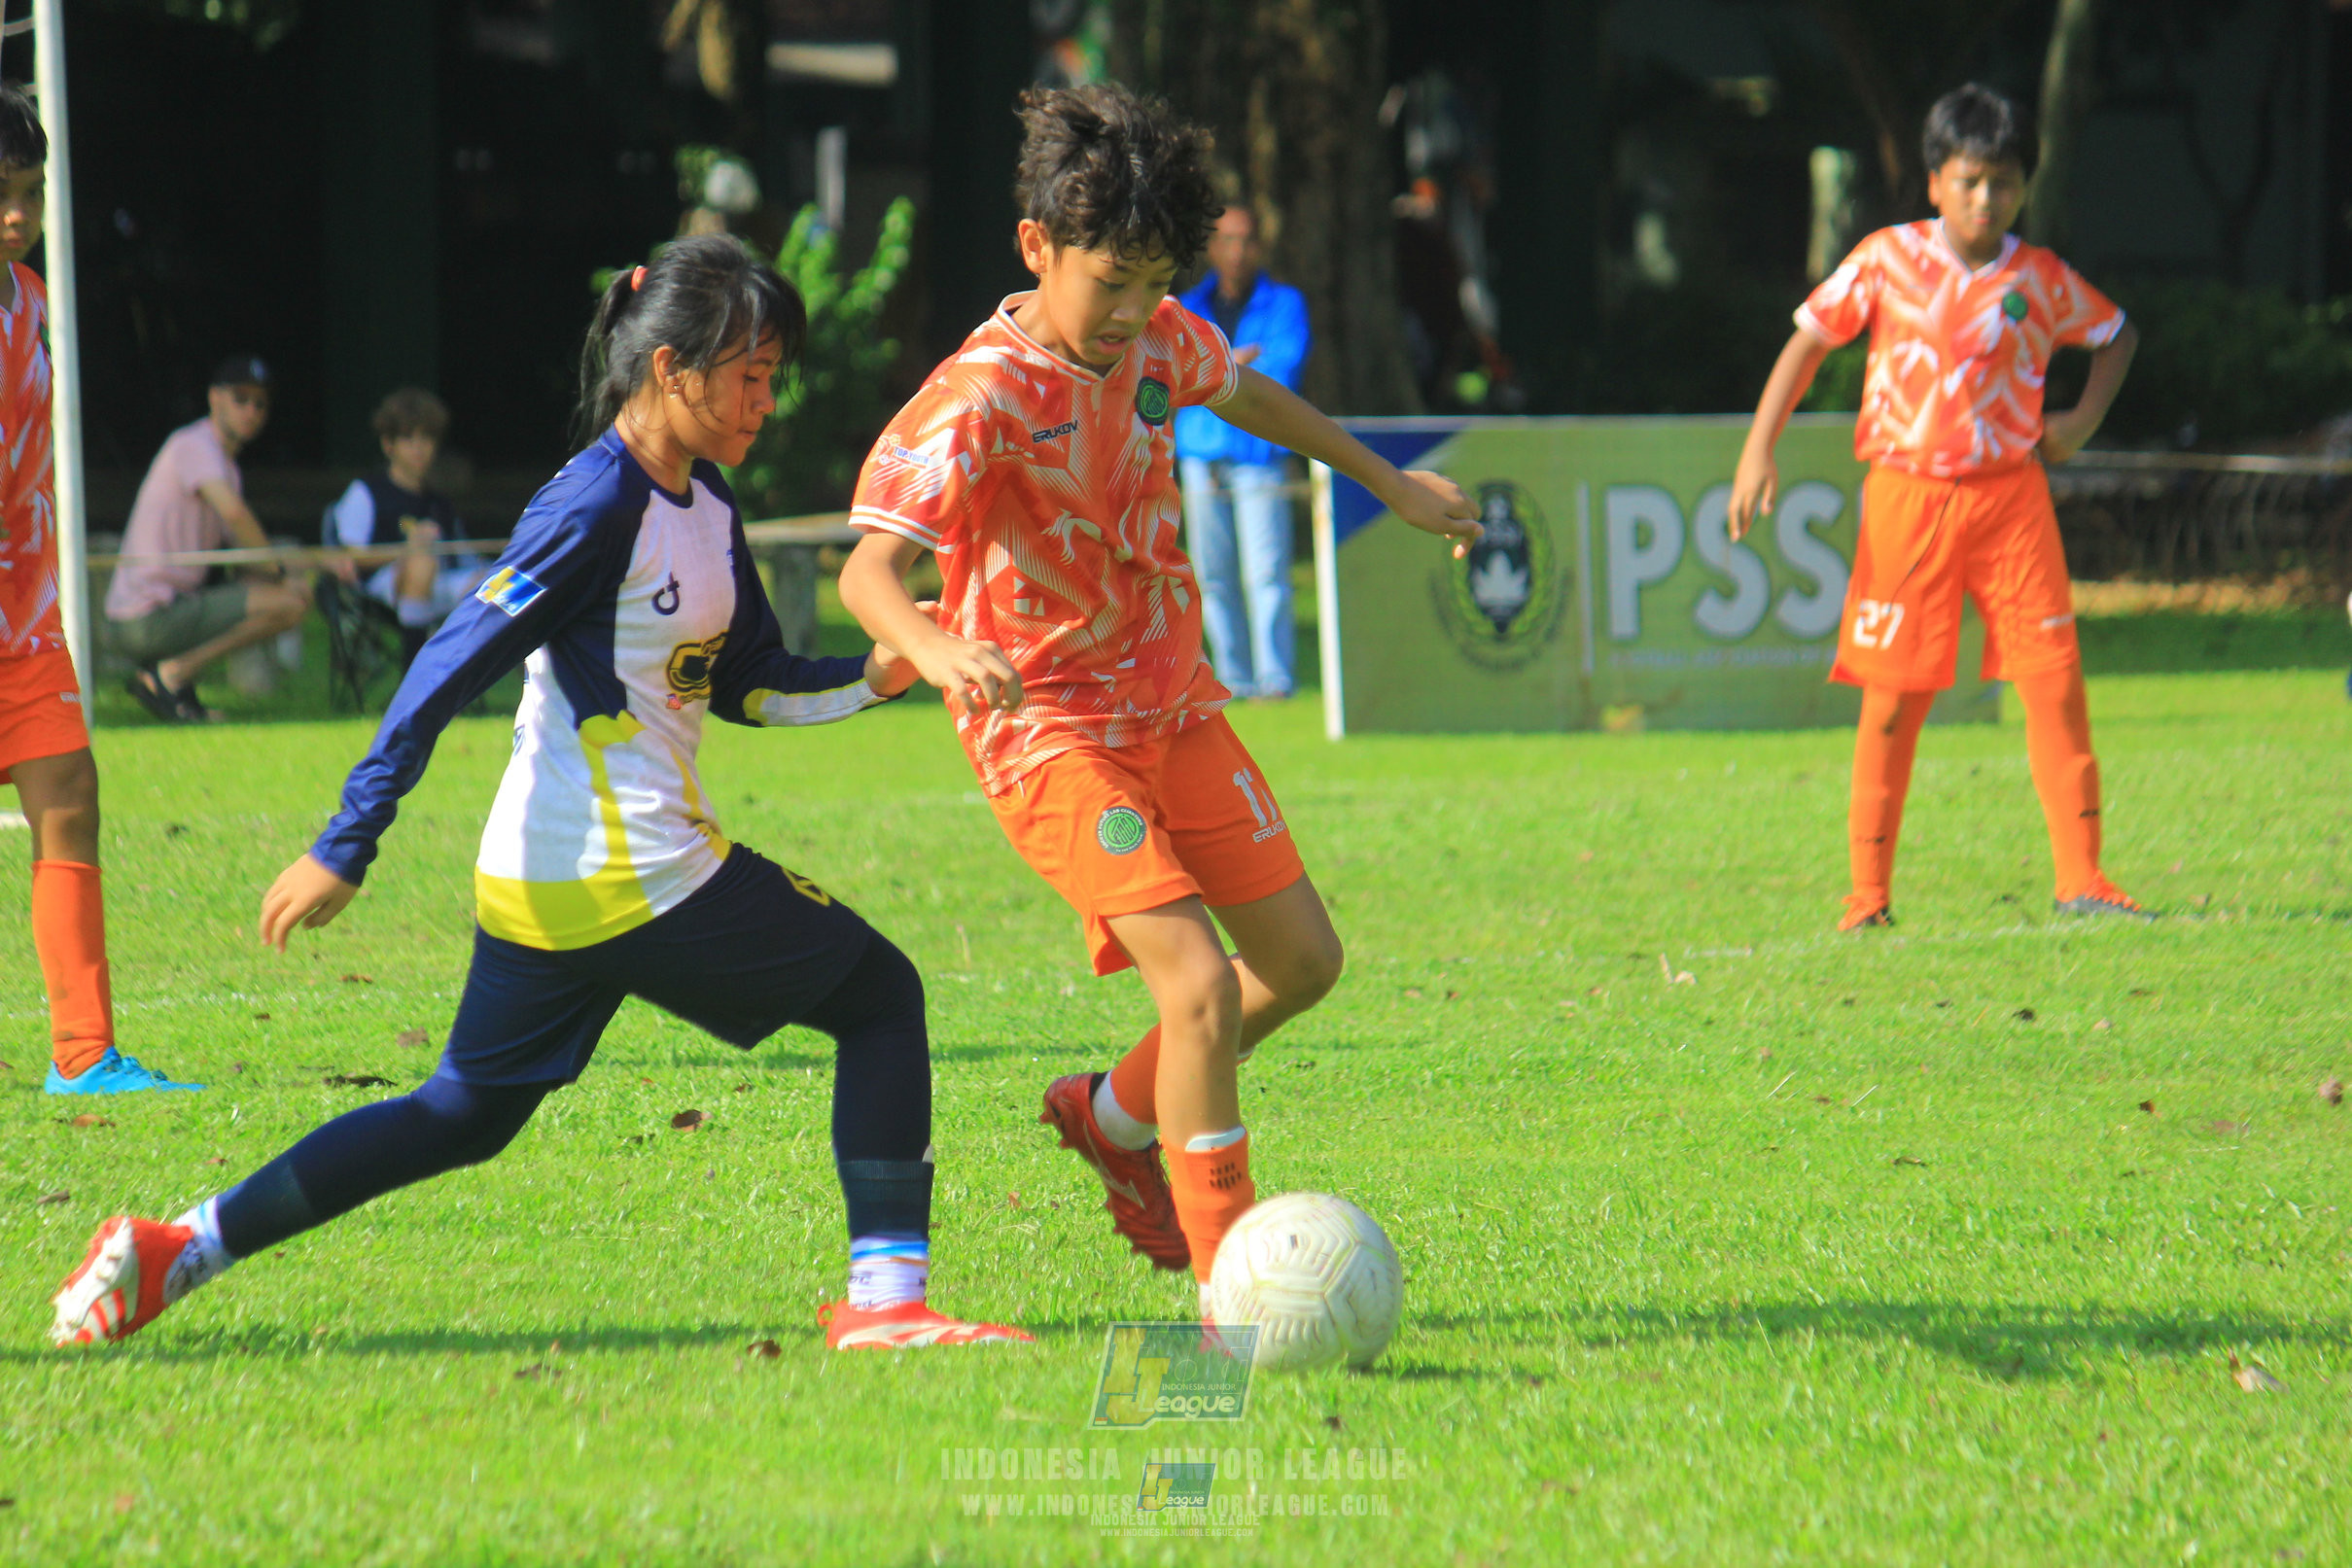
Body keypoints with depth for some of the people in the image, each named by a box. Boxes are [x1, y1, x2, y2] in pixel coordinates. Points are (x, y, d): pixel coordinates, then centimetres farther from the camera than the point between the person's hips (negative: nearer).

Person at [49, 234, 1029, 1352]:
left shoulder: (705, 504, 12)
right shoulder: (597, 506, -16)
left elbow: (745, 684, 20)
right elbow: (450, 671, -18)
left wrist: (872, 676, 2)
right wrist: (343, 851, -19)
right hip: (639, 881, -9)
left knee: (464, 1116, 16)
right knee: (880, 998, 2)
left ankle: (174, 1249, 14)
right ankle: (885, 1300, 1)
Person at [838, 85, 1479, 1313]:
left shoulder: (1158, 341, -2)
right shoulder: (981, 397, -24)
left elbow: (1246, 396, 23)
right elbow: (868, 569, -34)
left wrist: (1389, 485, 32)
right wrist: (937, 650, -55)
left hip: (1173, 704, 8)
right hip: (1050, 727, -8)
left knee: (1301, 960, 12)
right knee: (1200, 981, -21)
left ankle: (1117, 1118, 36)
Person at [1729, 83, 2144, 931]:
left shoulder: (2039, 280, 4)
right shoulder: (1887, 259, 0)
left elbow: (2117, 335, 21)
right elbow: (1810, 339, 4)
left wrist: (2083, 418, 7)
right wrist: (1759, 448, -5)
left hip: (2010, 495, 1)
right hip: (1907, 497, -1)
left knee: (2055, 677, -7)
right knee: (1895, 694, -1)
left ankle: (2081, 877, -1)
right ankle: (1868, 893, 7)